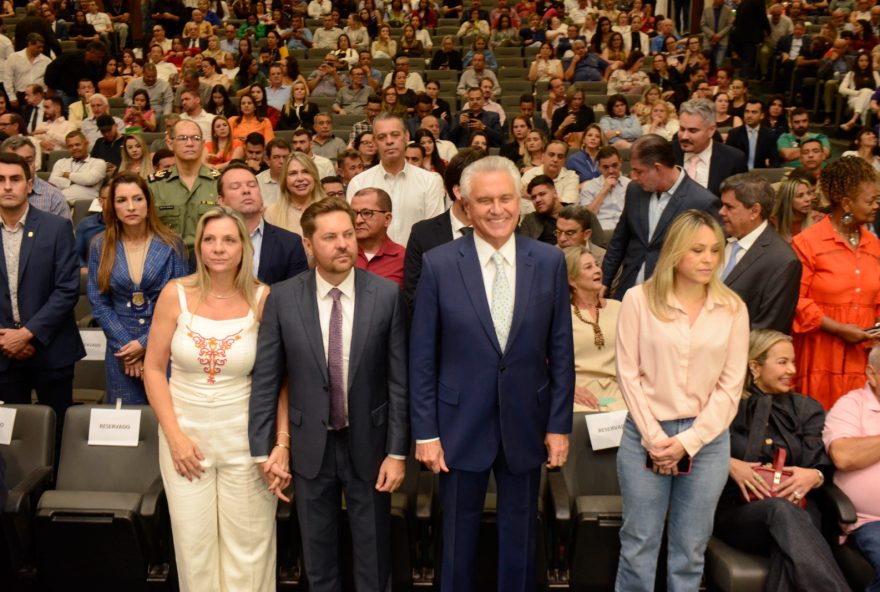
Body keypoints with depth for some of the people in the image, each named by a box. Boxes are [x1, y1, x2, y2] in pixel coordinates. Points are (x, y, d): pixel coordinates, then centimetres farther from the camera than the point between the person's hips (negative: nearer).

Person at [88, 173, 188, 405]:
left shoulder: (171, 245, -4)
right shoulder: (100, 246, 1)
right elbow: (98, 303, 1)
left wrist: (145, 343, -10)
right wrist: (125, 344, -7)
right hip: (121, 350, 1)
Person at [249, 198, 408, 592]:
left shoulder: (387, 295, -11)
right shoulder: (282, 299, -8)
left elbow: (400, 380, -8)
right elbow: (265, 380, -4)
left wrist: (397, 452, -8)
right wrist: (263, 450, -6)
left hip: (368, 442, -1)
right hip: (310, 445, 1)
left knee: (373, 552, 16)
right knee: (317, 552, 19)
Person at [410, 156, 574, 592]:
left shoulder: (549, 262, -4)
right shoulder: (439, 264, -8)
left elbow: (561, 351, 1)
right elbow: (422, 356, -5)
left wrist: (559, 424, 0)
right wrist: (425, 431, -6)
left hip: (525, 424, 2)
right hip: (461, 425, -1)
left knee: (520, 536, 17)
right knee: (458, 535, 15)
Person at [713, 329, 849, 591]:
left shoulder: (807, 409, 17)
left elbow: (822, 467, 8)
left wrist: (813, 476, -15)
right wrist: (729, 465, -16)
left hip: (796, 509, 3)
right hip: (736, 510, -2)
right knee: (781, 509, -38)